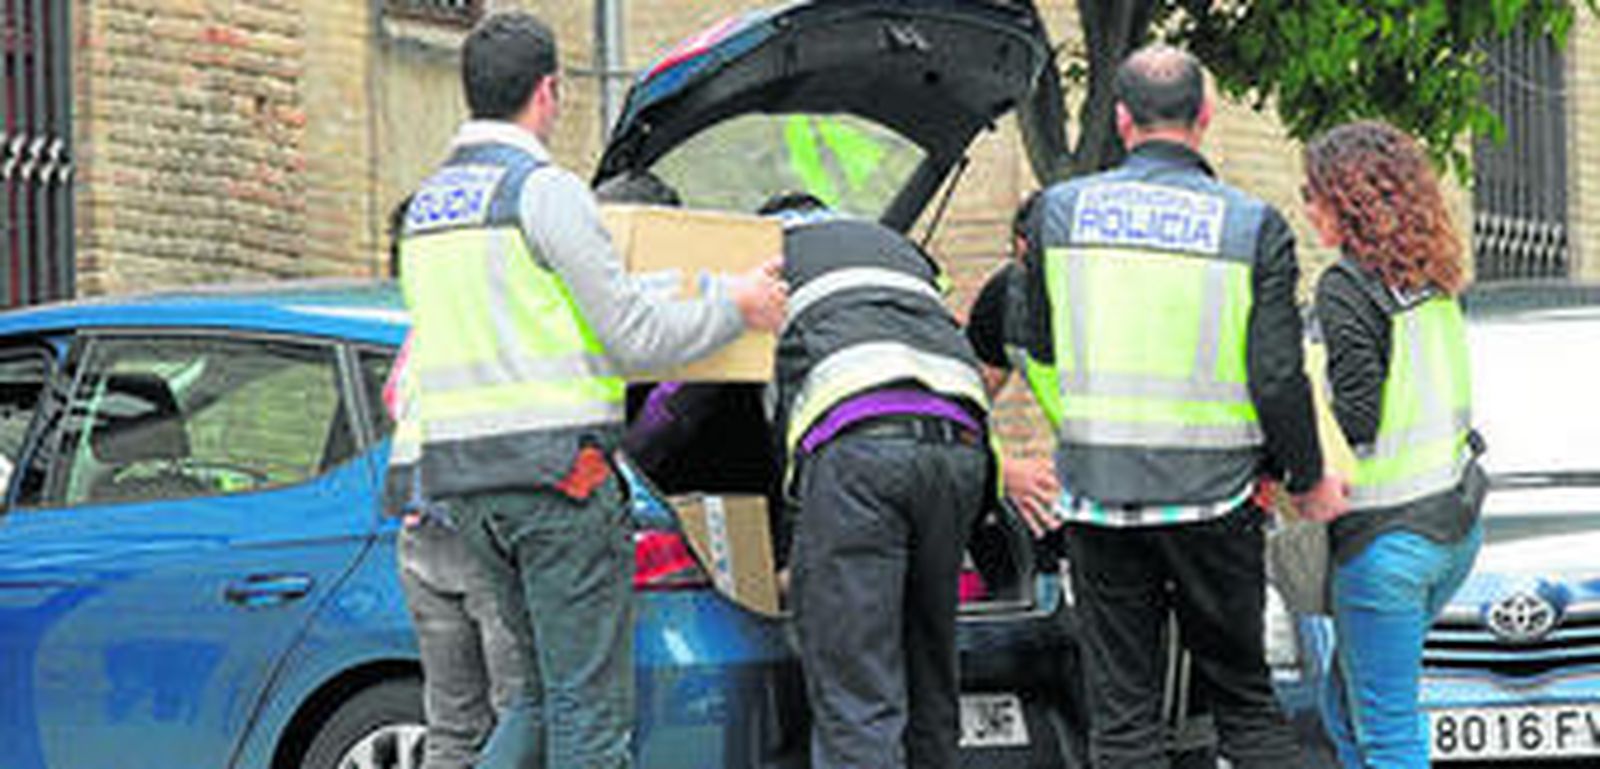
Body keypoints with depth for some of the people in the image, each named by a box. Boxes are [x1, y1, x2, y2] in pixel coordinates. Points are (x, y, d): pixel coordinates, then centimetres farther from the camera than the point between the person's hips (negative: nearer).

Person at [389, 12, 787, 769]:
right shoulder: (545, 189, -10)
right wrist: (734, 306, 6)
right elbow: (635, 337, -10)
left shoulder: (427, 205, 16)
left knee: (552, 687, 15)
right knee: (592, 705, -4)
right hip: (555, 465, -8)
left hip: (462, 476, 8)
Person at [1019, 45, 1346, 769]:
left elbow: (1039, 344, 11)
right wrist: (1309, 481, 8)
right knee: (1244, 698, 11)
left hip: (1098, 488, 1)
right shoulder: (1254, 227, -5)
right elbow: (1278, 378, -6)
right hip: (1213, 491, -1)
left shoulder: (1061, 210, 0)